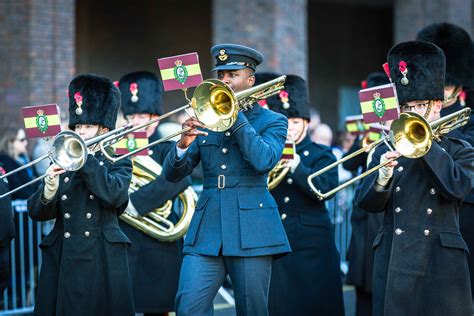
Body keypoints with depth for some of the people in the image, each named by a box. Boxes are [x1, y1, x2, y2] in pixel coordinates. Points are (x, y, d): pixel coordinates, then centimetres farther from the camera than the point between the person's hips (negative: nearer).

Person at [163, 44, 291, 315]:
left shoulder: (272, 121, 5)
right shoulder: (206, 120, 13)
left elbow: (264, 161, -17)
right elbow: (173, 174, 7)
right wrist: (183, 145, -15)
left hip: (251, 230, -3)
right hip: (208, 230, 3)